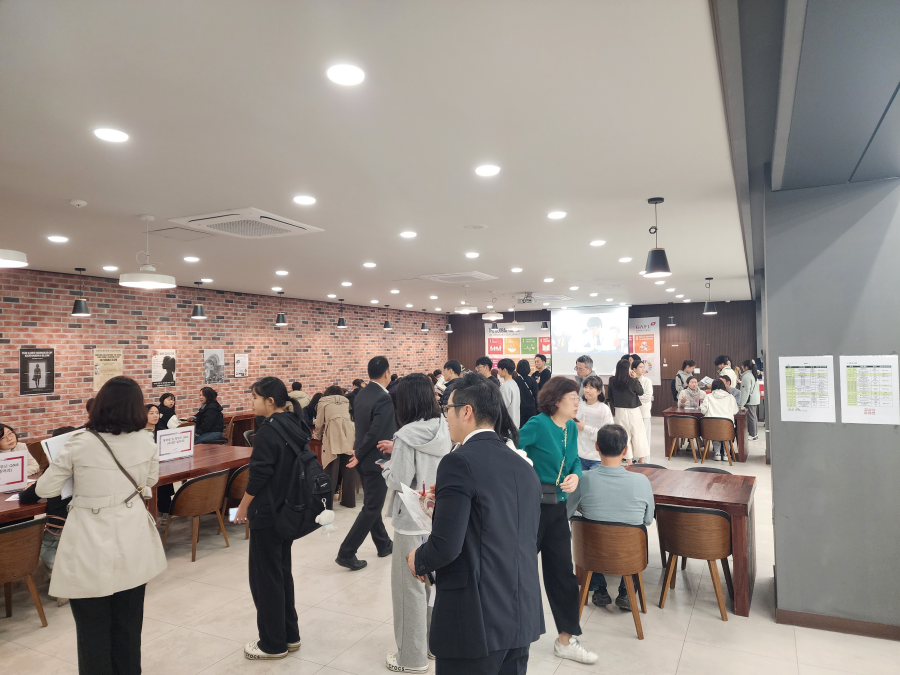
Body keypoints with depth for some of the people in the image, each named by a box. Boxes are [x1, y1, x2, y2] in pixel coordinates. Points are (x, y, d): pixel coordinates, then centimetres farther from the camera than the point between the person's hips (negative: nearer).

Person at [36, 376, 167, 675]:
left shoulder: (80, 443, -15)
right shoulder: (146, 441, -5)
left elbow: (45, 490, -2)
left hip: (92, 550, -3)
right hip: (132, 545, 3)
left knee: (93, 627, 14)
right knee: (128, 624, 19)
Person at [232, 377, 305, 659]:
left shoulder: (268, 430, -21)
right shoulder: (294, 426, 5)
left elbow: (259, 475, -20)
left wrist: (243, 507, -6)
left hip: (268, 513, -8)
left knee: (264, 575, 5)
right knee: (282, 570, 18)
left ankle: (273, 643, 17)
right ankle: (290, 634, 28)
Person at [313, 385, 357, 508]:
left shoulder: (323, 402, 14)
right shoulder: (346, 402, 25)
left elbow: (319, 423, 12)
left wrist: (318, 436, 31)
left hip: (333, 437, -3)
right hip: (348, 434, 3)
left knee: (331, 469, 0)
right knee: (348, 470, 9)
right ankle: (349, 500, 16)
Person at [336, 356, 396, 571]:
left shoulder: (362, 394, 4)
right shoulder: (384, 399, -22)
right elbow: (375, 432, -26)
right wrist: (359, 455, -14)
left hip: (365, 458, 9)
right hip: (376, 459, -9)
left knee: (372, 503, 19)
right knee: (372, 508, 1)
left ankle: (384, 544, 34)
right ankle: (346, 553, 3)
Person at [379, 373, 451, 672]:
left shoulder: (407, 435, -20)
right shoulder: (444, 430, -2)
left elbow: (399, 482, -18)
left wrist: (387, 466, 1)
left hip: (413, 522, -6)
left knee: (410, 586, 9)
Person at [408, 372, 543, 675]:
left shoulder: (459, 462, -16)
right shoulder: (523, 467, 6)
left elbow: (446, 546, -21)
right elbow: (529, 541, 12)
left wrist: (418, 560, 1)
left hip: (475, 619, -7)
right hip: (523, 617, 7)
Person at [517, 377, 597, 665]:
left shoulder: (572, 427, 3)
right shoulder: (538, 425, -19)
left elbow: (575, 459, 12)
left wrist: (575, 475, -7)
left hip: (558, 506, 7)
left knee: (563, 573, 12)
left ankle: (566, 640, 27)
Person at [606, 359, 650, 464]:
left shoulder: (612, 381, -6)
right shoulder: (632, 381, -18)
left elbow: (610, 396, 5)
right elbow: (641, 392, 0)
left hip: (619, 411, 4)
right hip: (633, 411, -3)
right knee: (638, 436, 10)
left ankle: (629, 460, 18)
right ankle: (641, 460, 18)